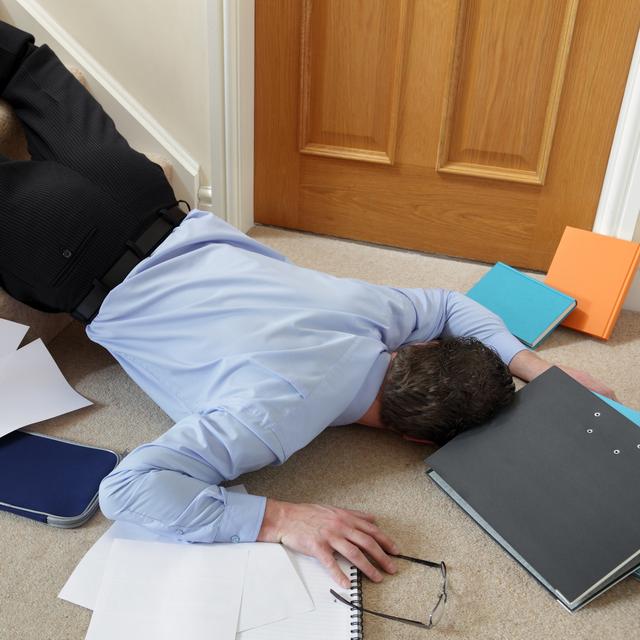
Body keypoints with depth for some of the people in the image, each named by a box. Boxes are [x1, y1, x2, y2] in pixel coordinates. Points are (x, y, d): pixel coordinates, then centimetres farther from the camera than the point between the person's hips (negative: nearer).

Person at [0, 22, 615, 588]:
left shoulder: (368, 306, -20)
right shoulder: (279, 413, -38)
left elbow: (448, 304, 3)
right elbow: (126, 487, -39)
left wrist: (534, 366, -8)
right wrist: (275, 518, -44)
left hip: (182, 225, 5)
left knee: (92, 145, 33)